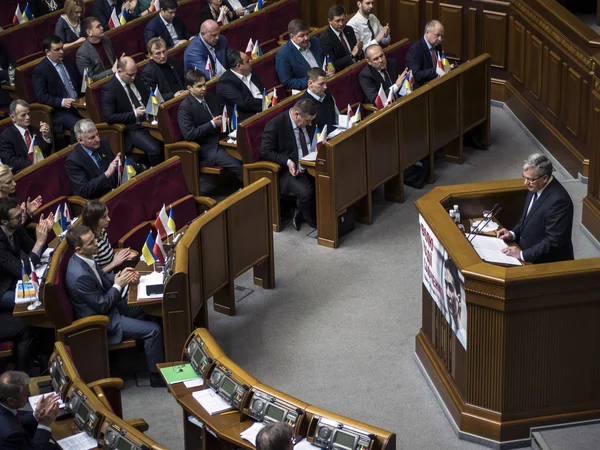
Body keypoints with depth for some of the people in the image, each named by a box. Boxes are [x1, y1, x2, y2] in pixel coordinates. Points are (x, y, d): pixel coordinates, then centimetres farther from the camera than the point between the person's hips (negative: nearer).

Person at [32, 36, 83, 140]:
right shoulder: (40, 70, -8)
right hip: (59, 110, -6)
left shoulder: (68, 60, 11)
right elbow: (41, 96, -13)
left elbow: (79, 79, 21)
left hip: (78, 104, 6)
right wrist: (62, 102, -25)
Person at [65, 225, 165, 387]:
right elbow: (102, 307, -25)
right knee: (153, 330, -10)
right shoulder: (80, 275, -34)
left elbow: (101, 277, 12)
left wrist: (120, 277, -5)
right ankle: (157, 375, 6)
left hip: (104, 306, 9)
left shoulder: (82, 259, -7)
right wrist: (118, 285, -16)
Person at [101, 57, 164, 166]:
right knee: (155, 150, -30)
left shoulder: (136, 80, 10)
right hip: (132, 129, -7)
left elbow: (149, 97, 24)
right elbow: (109, 117, -16)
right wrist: (134, 114, -17)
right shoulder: (109, 88, -10)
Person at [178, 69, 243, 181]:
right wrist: (212, 124, -17)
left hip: (219, 140, 7)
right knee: (240, 165, -23)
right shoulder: (185, 107, -12)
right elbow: (189, 135, -17)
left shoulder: (210, 98, 10)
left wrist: (223, 121, -1)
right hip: (205, 149, -7)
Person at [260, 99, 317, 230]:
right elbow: (265, 152, -13)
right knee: (306, 192, -31)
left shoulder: (307, 122, 5)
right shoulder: (275, 124, -13)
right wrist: (287, 162, -25)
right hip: (288, 170, -6)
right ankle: (312, 221, 1)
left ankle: (300, 214, 2)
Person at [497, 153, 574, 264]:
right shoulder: (535, 188, 2)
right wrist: (513, 233, 2)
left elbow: (553, 241, -24)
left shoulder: (558, 200, -25)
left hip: (549, 262, -8)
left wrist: (522, 254, -24)